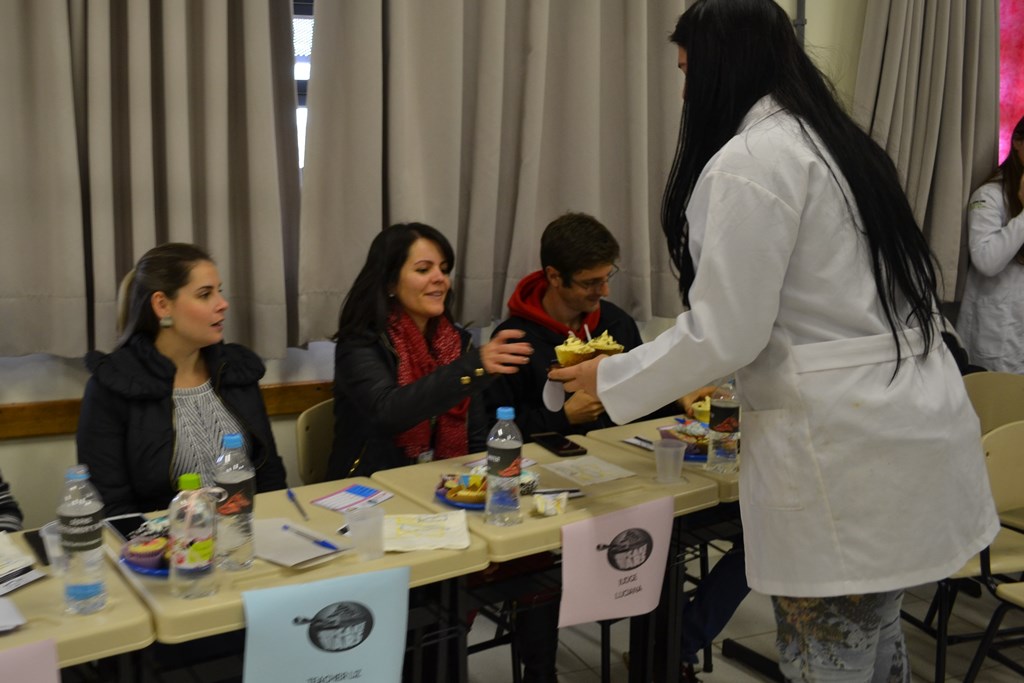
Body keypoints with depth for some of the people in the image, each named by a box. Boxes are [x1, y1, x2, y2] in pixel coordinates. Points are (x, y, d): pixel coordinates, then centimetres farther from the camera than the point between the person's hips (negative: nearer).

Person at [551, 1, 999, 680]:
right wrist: (737, 390, 29)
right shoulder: (836, 140, 15)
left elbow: (725, 331, -16)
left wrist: (612, 380, -1)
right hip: (905, 421, 10)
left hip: (841, 444, -10)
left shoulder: (749, 159, -15)